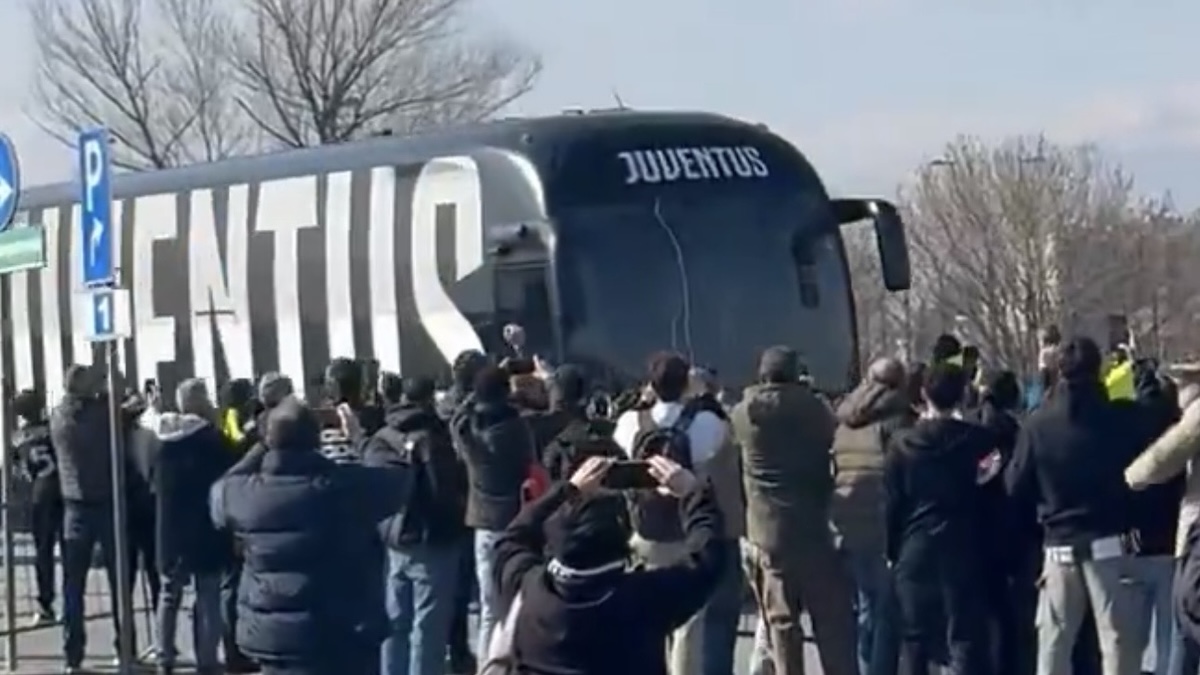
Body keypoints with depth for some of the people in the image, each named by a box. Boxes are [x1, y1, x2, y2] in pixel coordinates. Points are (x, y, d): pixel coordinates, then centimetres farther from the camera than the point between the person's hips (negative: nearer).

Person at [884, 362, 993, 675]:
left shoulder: (902, 444, 0)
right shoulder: (977, 440, -4)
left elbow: (892, 504, 2)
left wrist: (893, 550, 10)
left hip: (915, 550, 2)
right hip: (962, 550, -2)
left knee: (914, 640, 10)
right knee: (965, 640, -2)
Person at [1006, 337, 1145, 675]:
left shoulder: (1037, 424, -3)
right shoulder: (1123, 418, -8)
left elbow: (1016, 487, 4)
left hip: (1059, 546, 2)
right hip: (1110, 543, -2)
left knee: (1053, 641, 11)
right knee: (1118, 640, 0)